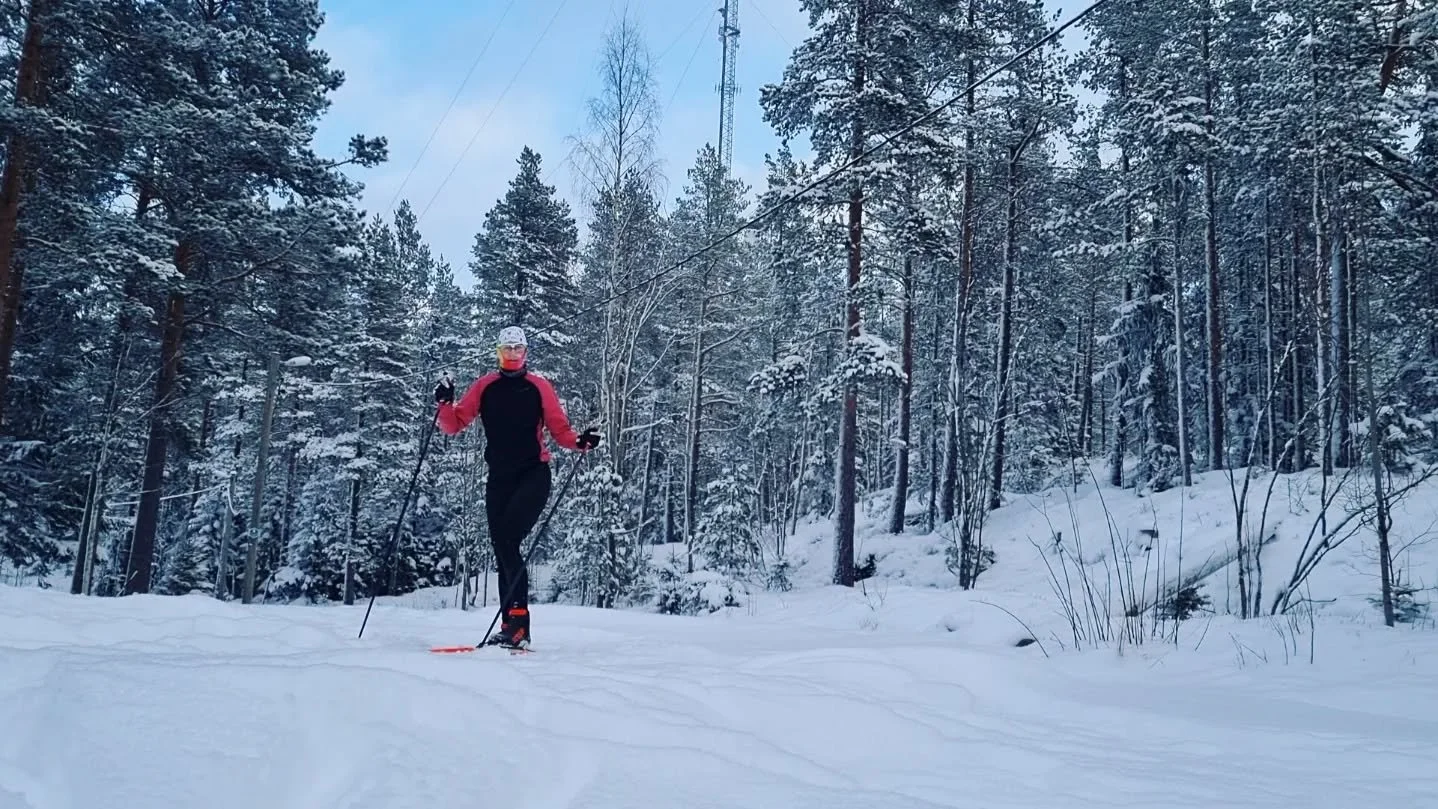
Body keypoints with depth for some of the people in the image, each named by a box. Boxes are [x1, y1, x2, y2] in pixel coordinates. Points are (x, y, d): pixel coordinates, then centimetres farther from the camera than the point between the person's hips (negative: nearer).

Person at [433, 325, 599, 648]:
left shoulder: (539, 386, 2)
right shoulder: (484, 386, 8)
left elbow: (560, 430, 4)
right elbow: (454, 425, 7)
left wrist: (581, 441, -15)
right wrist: (445, 404, -12)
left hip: (534, 474, -4)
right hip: (499, 477, 4)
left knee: (506, 541, -19)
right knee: (502, 549, 2)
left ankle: (517, 620, -18)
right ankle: (513, 625, 7)